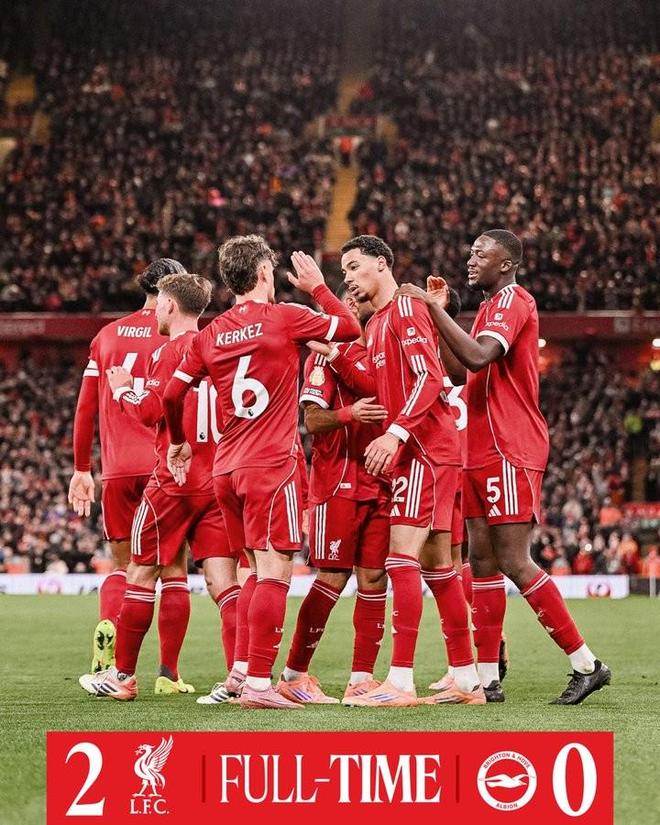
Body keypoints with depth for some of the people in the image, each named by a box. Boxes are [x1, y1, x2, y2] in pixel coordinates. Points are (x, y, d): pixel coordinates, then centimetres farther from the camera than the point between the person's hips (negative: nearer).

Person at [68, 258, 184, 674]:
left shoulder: (108, 335, 11)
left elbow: (86, 408, 12)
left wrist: (81, 469, 18)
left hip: (117, 470, 3)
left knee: (123, 565, 14)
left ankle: (108, 624, -15)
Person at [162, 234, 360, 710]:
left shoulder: (211, 334, 9)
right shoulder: (285, 318, -5)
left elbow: (173, 393, 10)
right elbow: (351, 328, 4)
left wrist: (179, 443, 27)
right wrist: (317, 287, 18)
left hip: (226, 470, 6)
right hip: (272, 465, -6)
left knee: (262, 568, 19)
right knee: (275, 571, -8)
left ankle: (243, 667, 18)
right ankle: (258, 683, -14)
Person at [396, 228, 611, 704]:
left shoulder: (513, 300, -11)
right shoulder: (494, 305, 21)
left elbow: (478, 357, -27)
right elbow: (475, 370, 21)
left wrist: (434, 308, -23)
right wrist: (439, 313, 14)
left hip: (507, 453, -10)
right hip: (484, 452, 10)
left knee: (514, 562, -11)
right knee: (483, 562, 7)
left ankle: (586, 664, -7)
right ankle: (487, 677, 9)